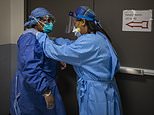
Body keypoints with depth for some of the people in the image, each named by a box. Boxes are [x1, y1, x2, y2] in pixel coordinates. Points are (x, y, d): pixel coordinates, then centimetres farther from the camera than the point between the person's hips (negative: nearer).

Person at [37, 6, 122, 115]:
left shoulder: (88, 42, -23)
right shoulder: (98, 37, 7)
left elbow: (58, 52, -20)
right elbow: (73, 45, 16)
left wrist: (41, 36, -6)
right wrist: (54, 40, 15)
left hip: (96, 94, -9)